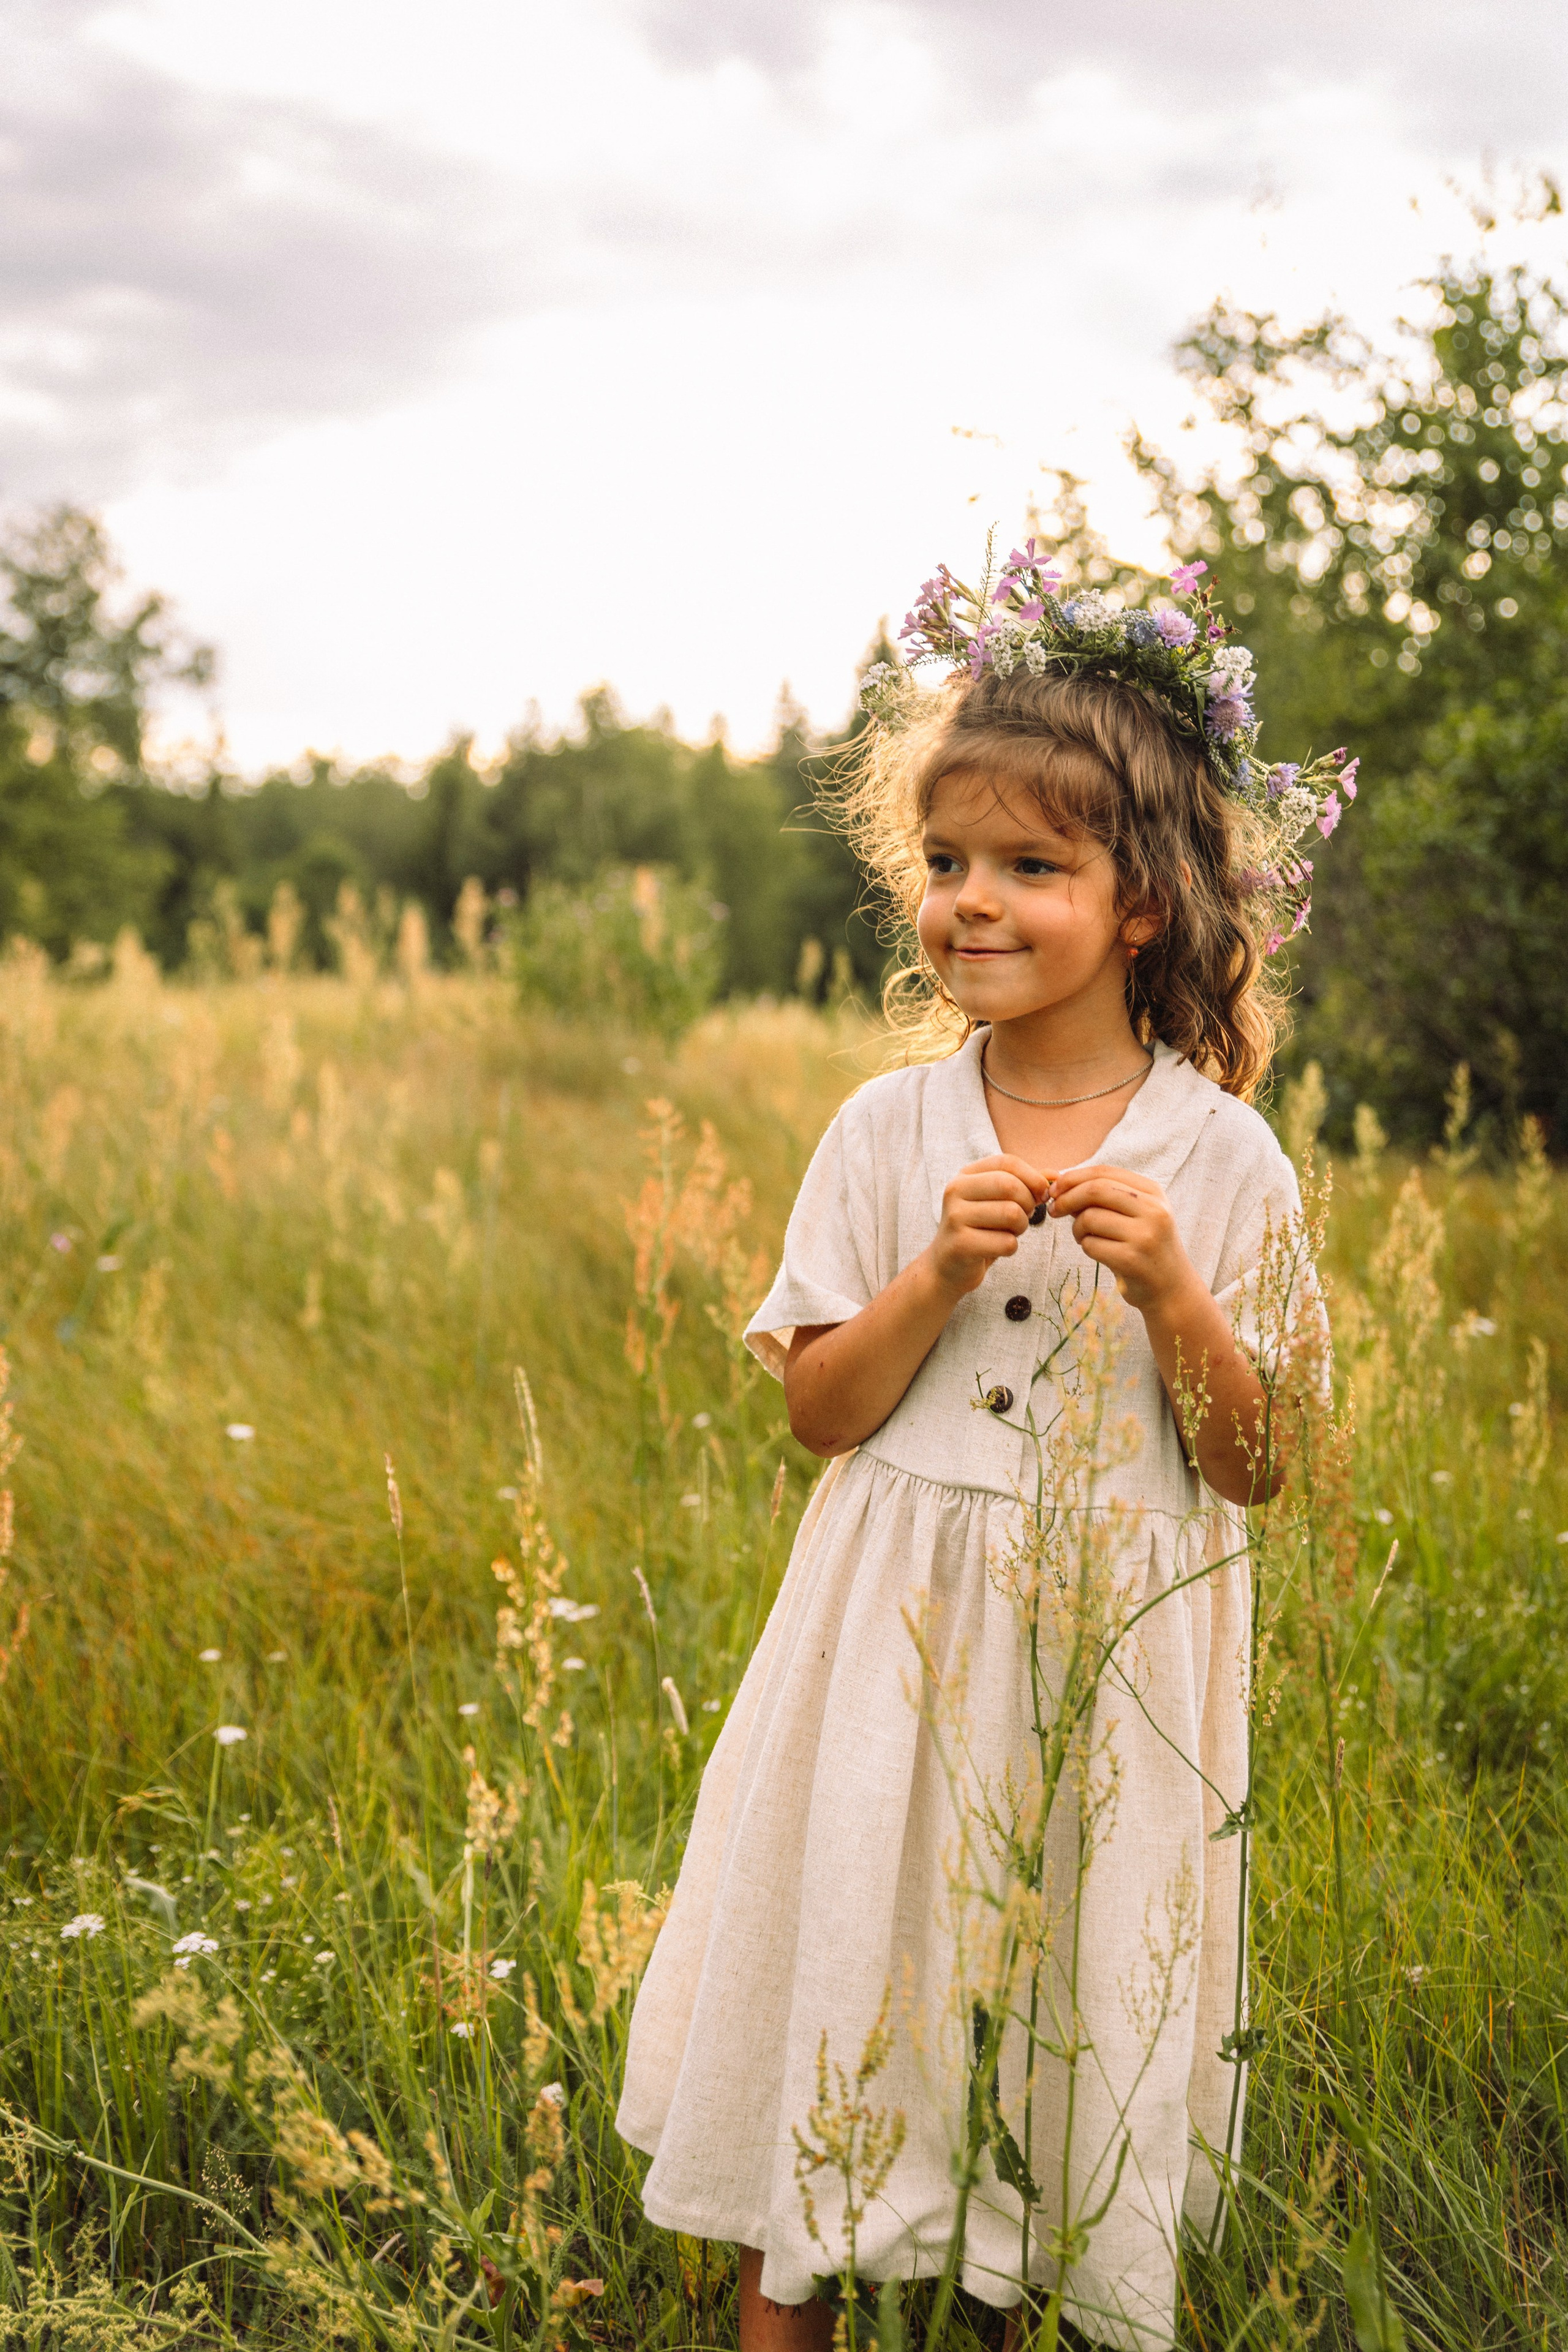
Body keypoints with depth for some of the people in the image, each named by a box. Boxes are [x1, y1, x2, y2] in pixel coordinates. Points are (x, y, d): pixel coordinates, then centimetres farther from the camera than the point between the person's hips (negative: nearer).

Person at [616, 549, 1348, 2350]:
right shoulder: (890, 1131, -2)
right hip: (903, 1638, 1)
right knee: (847, 1951, 8)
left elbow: (1253, 1469, -5)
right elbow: (818, 1411, -2)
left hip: (1114, 1652, -1)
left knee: (1076, 1973, 9)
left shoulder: (1222, 1158, -6)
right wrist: (937, 1278, -17)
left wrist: (1170, 1296, -20)